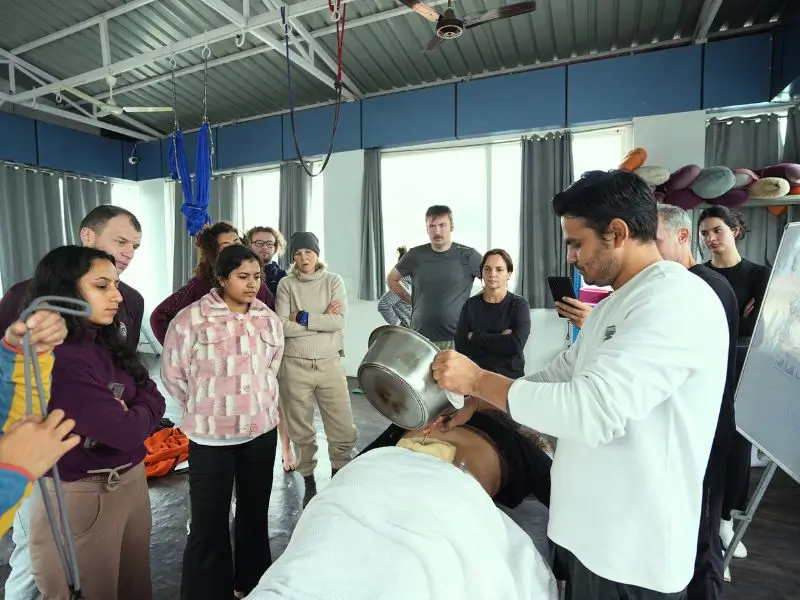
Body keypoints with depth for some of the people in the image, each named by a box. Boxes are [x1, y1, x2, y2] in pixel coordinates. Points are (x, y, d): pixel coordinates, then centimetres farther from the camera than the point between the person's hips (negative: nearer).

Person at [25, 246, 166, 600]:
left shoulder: (106, 344, 2)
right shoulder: (55, 360, -25)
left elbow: (153, 397, 3)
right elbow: (127, 432, -26)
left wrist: (125, 413, -15)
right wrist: (133, 413, -6)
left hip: (132, 482, 8)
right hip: (81, 498, -7)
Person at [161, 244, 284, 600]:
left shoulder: (269, 320, 0)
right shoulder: (191, 319, -13)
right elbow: (173, 374, -3)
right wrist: (203, 409, 5)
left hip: (262, 430, 4)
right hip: (210, 436, -4)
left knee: (255, 512, 19)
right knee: (209, 521, 6)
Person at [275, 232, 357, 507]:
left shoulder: (334, 281, 1)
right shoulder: (286, 284, 0)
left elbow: (339, 321, -11)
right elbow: (281, 327, -11)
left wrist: (302, 318, -12)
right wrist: (323, 320, -12)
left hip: (329, 363, 0)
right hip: (294, 365, 0)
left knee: (344, 430, 4)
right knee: (301, 430, 13)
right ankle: (309, 481, 34)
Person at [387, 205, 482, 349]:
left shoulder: (467, 255, -3)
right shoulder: (415, 255, 3)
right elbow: (392, 279, 17)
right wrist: (411, 301, 8)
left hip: (456, 339, -1)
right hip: (420, 337, 2)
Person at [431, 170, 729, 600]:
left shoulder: (678, 301, -22)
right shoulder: (613, 306, 10)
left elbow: (593, 408, -32)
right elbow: (557, 378, 11)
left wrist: (478, 380, -23)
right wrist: (474, 400, 1)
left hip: (630, 552, -8)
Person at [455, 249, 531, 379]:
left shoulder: (519, 304, 1)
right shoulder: (470, 305, 4)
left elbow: (516, 345, -14)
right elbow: (461, 348, -5)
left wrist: (475, 336, -8)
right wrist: (501, 340, -10)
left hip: (510, 376, -1)